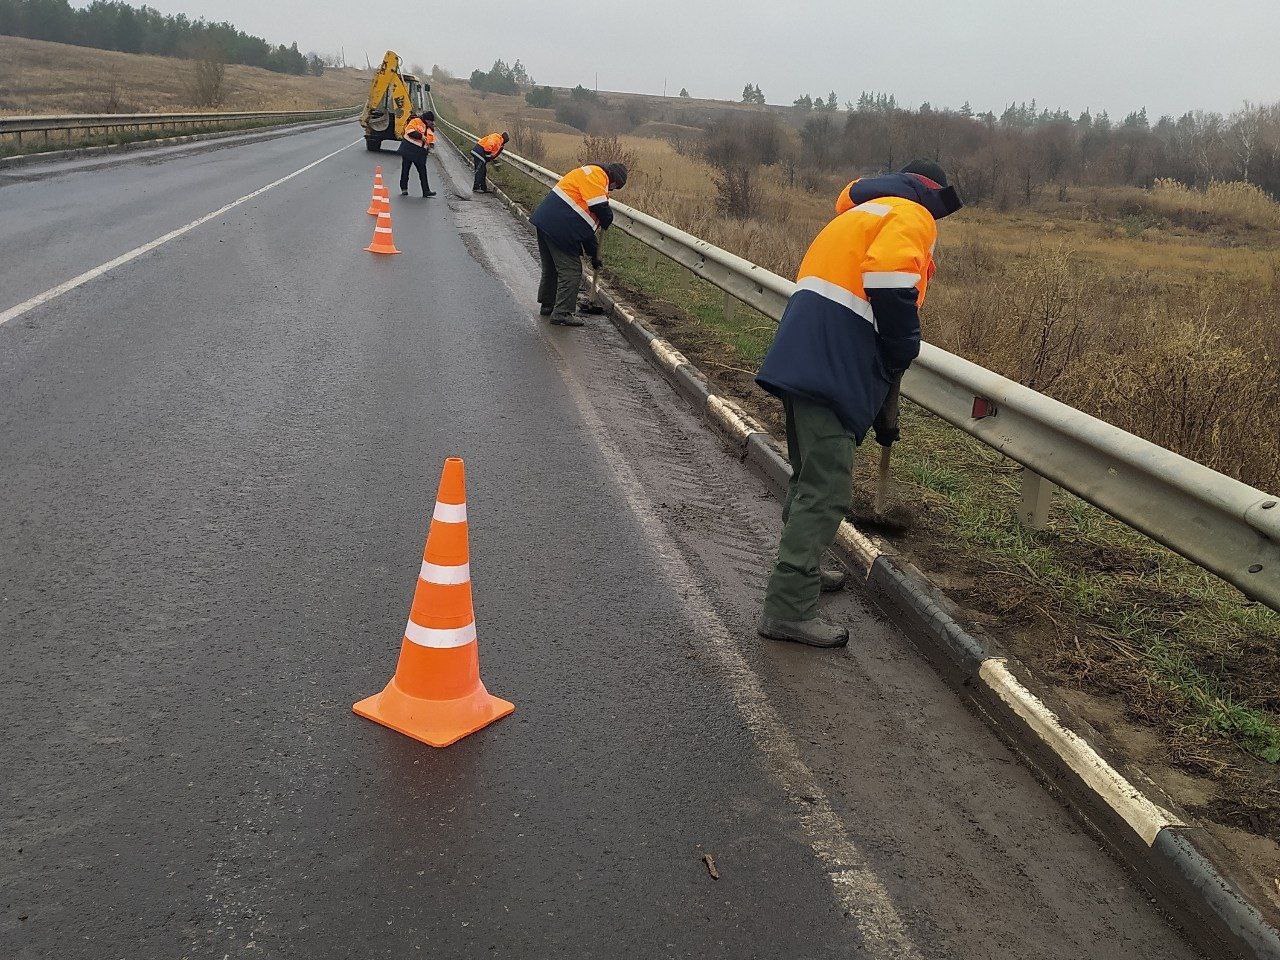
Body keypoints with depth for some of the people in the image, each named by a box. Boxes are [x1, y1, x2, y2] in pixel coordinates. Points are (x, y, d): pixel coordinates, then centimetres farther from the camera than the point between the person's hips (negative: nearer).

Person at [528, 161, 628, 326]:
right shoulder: (596, 173, -5)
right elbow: (599, 206, -20)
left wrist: (594, 254, 27)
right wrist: (608, 219, 3)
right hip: (559, 227, -10)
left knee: (551, 268, 22)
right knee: (571, 271, -4)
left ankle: (547, 305, 35)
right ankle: (562, 314, -1)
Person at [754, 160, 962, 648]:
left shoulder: (859, 214, 31)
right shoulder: (911, 216, 2)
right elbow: (891, 285, -19)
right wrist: (902, 353, -1)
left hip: (802, 355, 10)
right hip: (832, 364, -10)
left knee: (810, 472, 23)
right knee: (826, 488, -9)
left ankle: (800, 569, 38)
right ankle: (789, 608, -9)